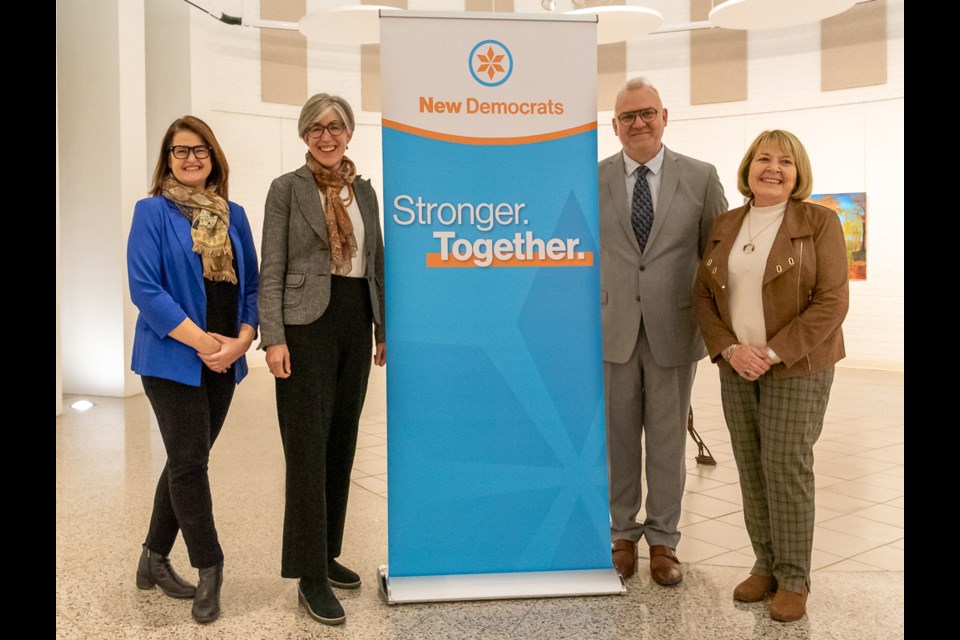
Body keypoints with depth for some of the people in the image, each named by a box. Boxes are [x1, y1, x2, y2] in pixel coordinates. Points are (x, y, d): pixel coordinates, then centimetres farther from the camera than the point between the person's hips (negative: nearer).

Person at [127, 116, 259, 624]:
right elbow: (145, 288, -13)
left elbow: (251, 284, 9)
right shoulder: (153, 212, -4)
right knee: (189, 462, -2)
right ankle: (209, 570, 12)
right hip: (173, 359, -5)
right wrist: (202, 341, -17)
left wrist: (242, 339, -8)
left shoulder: (233, 215, 9)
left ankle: (154, 560, 30)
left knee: (187, 461, 14)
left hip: (224, 361, 5)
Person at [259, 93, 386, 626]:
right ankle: (310, 577, 5)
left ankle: (327, 555, 26)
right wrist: (273, 337, -15)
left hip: (355, 325, 6)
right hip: (308, 327, -5)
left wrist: (384, 330, 13)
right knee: (308, 450, -4)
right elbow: (271, 271, -6)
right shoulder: (286, 189, -1)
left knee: (342, 444, 11)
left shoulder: (365, 191, 13)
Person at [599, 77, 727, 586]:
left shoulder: (701, 178, 2)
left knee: (668, 440, 10)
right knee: (617, 439, 11)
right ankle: (622, 534, 28)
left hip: (673, 332, 0)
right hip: (611, 331, 1)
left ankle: (663, 540, 26)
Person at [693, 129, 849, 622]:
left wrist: (774, 352, -17)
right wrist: (729, 349, -8)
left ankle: (794, 579, 12)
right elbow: (703, 294, 6)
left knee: (786, 466, -2)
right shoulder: (725, 226, 8)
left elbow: (832, 301, -11)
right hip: (738, 365, 4)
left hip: (798, 365, -4)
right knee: (751, 468, 8)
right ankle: (766, 565, 22)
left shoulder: (818, 222, -4)